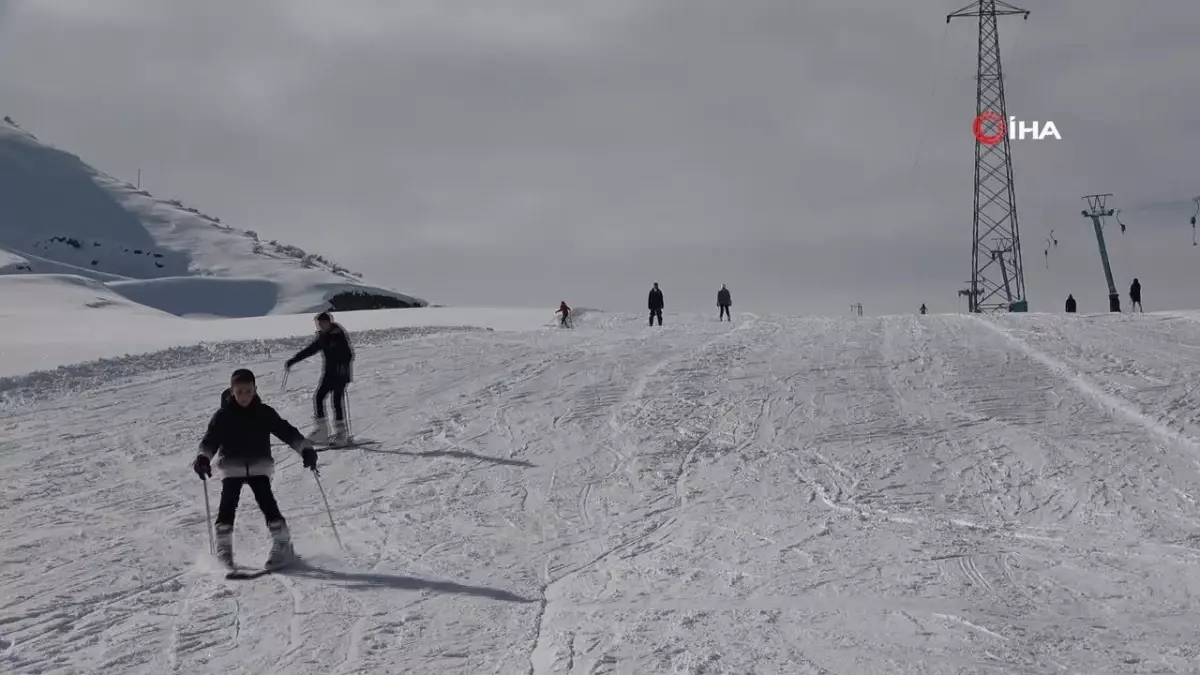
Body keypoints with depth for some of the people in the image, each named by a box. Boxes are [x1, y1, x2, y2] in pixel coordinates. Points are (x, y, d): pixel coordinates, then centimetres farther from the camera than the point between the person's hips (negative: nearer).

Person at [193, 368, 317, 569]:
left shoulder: (264, 413, -1)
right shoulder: (223, 415, -2)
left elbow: (287, 431, -4)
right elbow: (210, 439, -9)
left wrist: (306, 449, -17)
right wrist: (203, 457, -30)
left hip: (259, 466, 0)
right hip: (232, 467, 0)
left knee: (267, 502, -14)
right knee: (228, 505, -11)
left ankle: (282, 544, -7)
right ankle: (223, 548, 2)